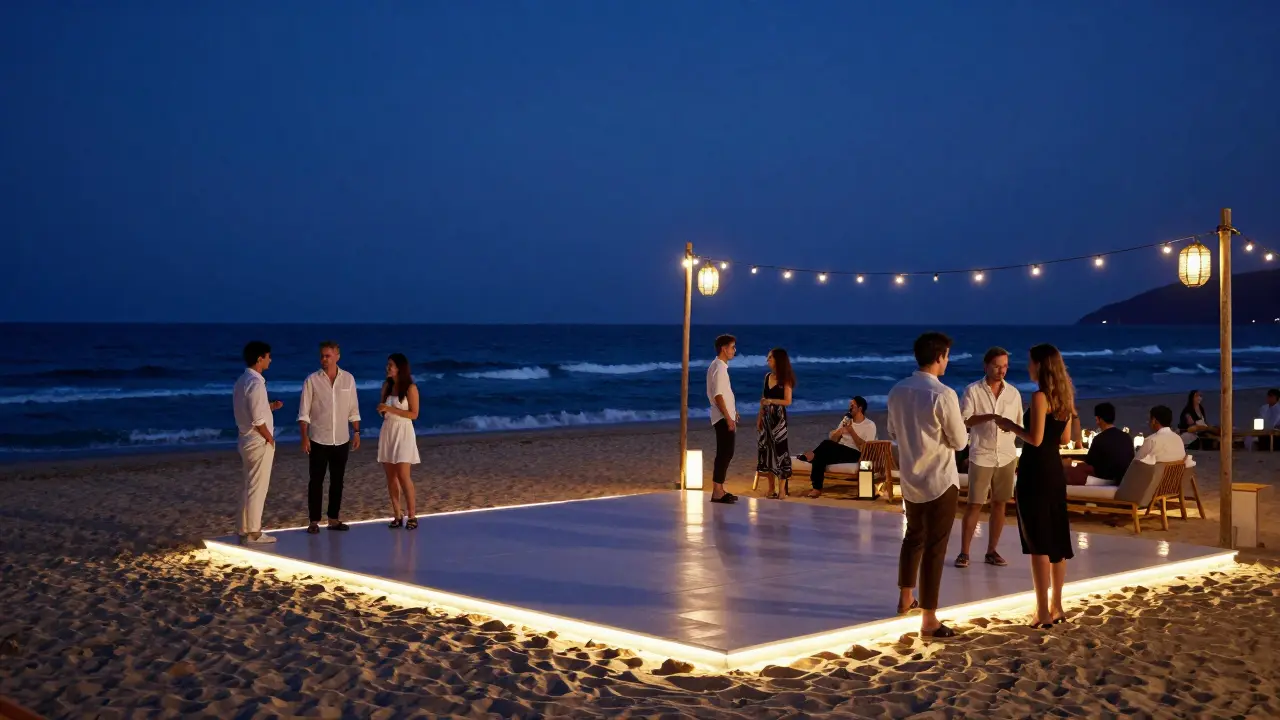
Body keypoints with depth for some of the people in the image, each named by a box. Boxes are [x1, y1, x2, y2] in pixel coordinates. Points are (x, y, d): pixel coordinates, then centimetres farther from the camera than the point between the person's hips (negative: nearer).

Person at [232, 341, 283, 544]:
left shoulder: (242, 381, 11)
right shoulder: (255, 383, -19)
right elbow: (258, 420, -22)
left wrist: (270, 406, 14)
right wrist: (270, 438, -10)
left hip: (246, 440, 10)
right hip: (259, 442, -10)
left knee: (249, 487, 15)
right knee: (257, 488, -2)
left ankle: (245, 530, 20)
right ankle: (253, 533, 3)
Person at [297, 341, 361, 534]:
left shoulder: (348, 379, 3)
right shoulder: (312, 380, -5)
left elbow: (353, 409, 8)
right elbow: (303, 412, -5)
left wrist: (356, 432, 5)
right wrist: (304, 437, -11)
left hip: (341, 439, 3)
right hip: (319, 439, -3)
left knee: (337, 481, 9)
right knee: (316, 481, 1)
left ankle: (334, 519, 17)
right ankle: (314, 521, 7)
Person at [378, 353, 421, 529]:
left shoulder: (410, 388, -9)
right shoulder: (386, 385, 7)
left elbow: (414, 414, -12)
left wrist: (392, 409, -19)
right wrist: (381, 410, -4)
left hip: (403, 432, -6)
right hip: (387, 432, 6)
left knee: (403, 475, -11)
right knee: (390, 476, 4)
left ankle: (412, 515, -2)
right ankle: (398, 515, 11)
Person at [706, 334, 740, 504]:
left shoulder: (718, 366, 15)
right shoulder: (719, 368, -16)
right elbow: (718, 396, -22)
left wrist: (733, 412, 25)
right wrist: (728, 418, -23)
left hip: (725, 417, 10)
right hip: (723, 418, -10)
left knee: (725, 454, 12)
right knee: (725, 454, -9)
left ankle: (719, 490, 16)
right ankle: (717, 492, -9)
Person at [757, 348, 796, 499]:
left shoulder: (785, 379, -7)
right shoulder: (767, 376, 11)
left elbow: (788, 401, -10)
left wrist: (771, 401, -19)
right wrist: (759, 417, 10)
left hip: (778, 418, -6)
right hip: (766, 417, 7)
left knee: (779, 450, -5)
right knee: (766, 450, 7)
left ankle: (782, 489, -1)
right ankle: (771, 488, 15)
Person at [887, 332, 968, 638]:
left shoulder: (897, 391, 0)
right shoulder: (943, 395, -20)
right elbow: (960, 441, -12)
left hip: (910, 480, 7)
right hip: (940, 481, -7)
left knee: (913, 537, 24)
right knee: (935, 547, 0)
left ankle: (906, 599, 38)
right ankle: (929, 620, 4)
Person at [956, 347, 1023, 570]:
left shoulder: (1013, 393, 7)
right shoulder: (973, 390, -4)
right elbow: (963, 421, -12)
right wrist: (987, 417, -27)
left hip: (1006, 457, 4)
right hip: (981, 456, -4)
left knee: (999, 504, 6)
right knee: (974, 505, -2)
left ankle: (992, 551, 15)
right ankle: (964, 552, 5)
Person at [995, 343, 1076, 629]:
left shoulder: (1039, 396, -15)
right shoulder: (1065, 396, 9)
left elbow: (1035, 439, -19)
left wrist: (1010, 425, -4)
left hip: (1035, 472, -8)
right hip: (1055, 471, 8)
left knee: (1038, 541, -3)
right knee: (1056, 539, 12)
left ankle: (1044, 611, 0)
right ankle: (1056, 606, 20)